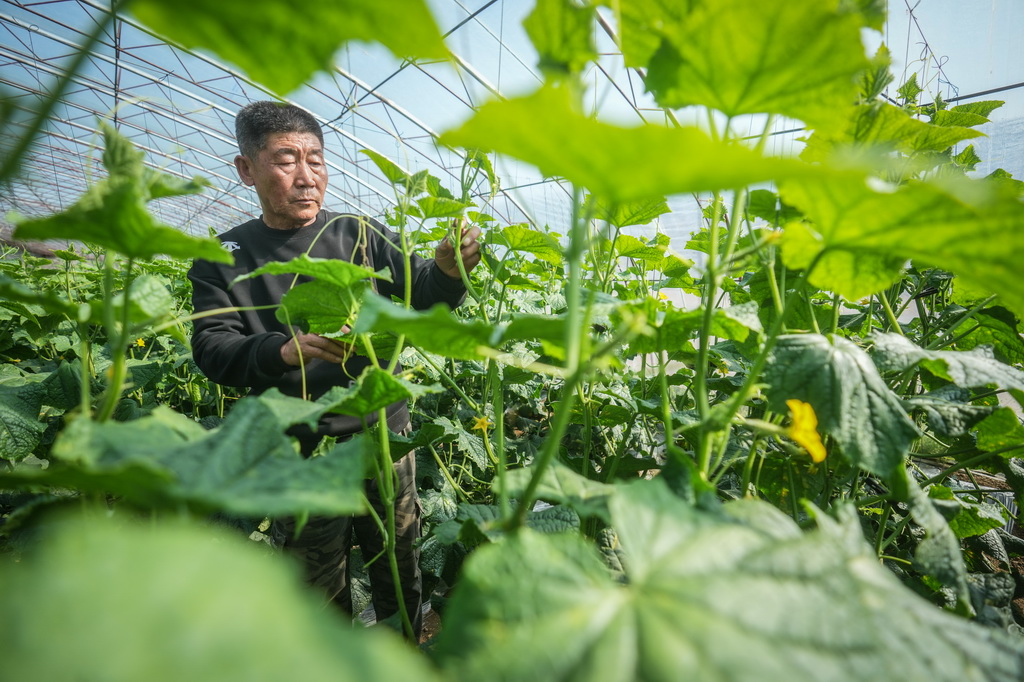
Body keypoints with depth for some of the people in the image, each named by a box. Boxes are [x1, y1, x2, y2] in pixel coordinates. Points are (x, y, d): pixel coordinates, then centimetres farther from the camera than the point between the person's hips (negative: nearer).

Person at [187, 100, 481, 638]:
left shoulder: (359, 235, 1)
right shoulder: (223, 259, 2)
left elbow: (423, 293, -8)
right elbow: (211, 350, -6)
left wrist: (447, 269, -32)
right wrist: (284, 350, -26)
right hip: (299, 453, 0)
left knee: (399, 572, 16)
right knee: (319, 594, 16)